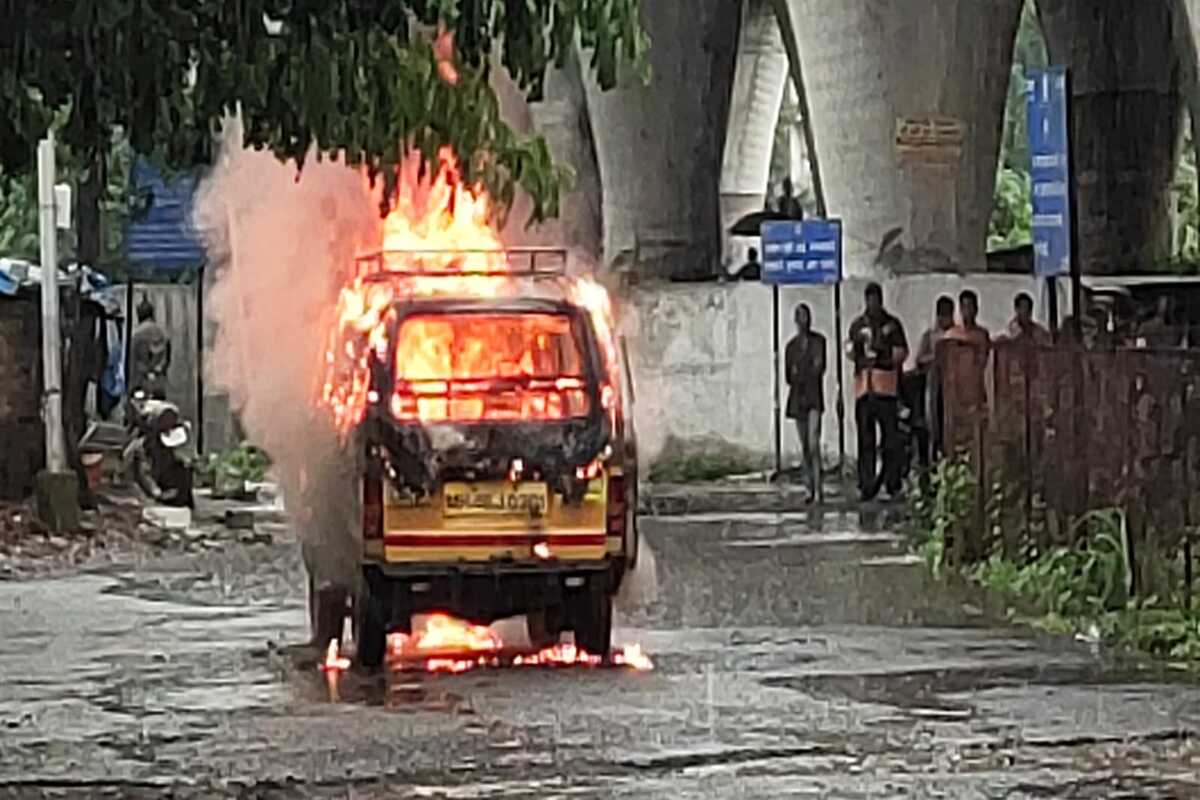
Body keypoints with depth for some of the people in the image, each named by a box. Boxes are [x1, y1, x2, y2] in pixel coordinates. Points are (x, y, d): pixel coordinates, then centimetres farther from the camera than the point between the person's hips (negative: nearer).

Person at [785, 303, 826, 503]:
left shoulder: (818, 341, 1)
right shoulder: (791, 346, 12)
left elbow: (820, 367, -5)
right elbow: (789, 376, 12)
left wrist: (800, 374, -3)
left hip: (814, 395, -4)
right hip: (797, 397, 4)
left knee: (814, 443, -15)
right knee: (804, 446, 4)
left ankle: (817, 489, -18)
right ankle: (810, 489, 8)